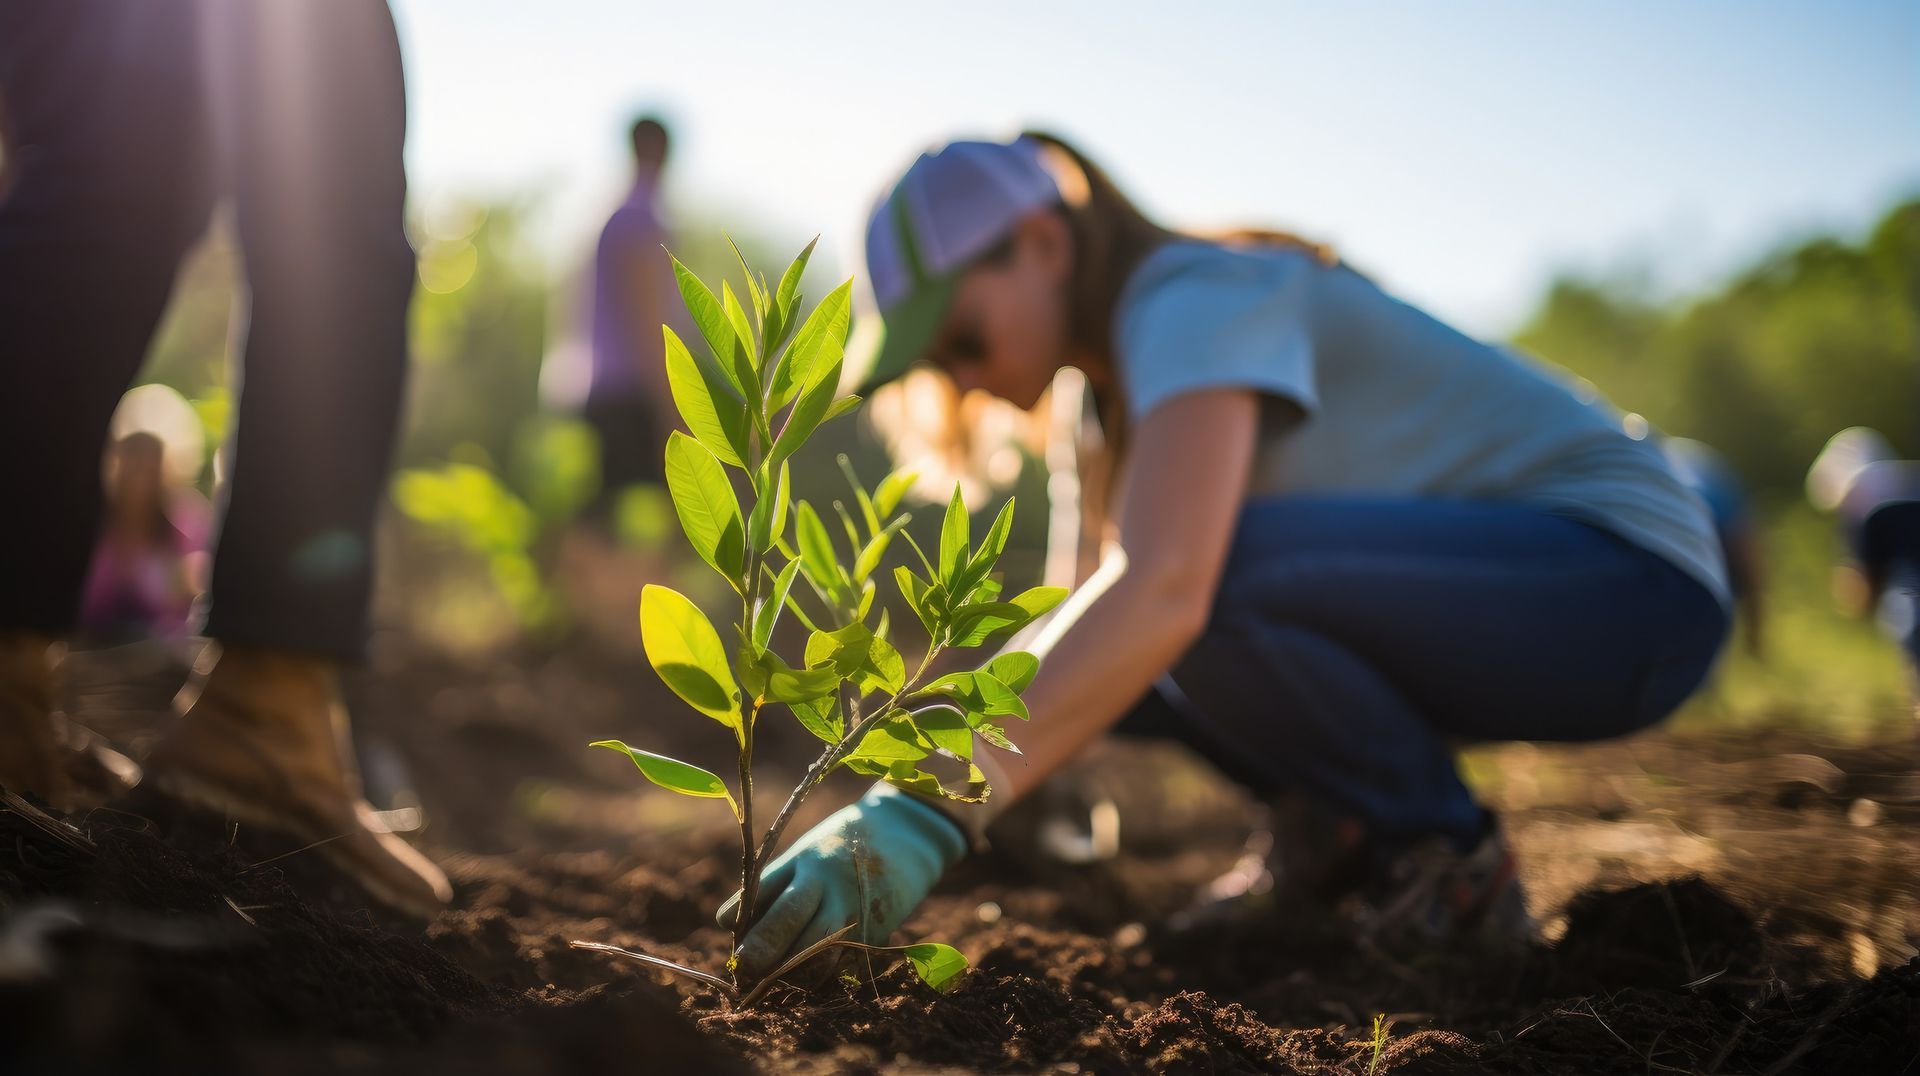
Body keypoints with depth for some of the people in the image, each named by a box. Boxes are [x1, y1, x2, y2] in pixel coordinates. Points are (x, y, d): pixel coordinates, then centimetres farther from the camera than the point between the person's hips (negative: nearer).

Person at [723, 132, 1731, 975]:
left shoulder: (1197, 298, -21)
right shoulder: (1137, 356, 9)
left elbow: (1163, 587, -38)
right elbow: (1133, 587, 15)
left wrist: (931, 807, -44)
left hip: (1627, 574, -8)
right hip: (1481, 583, 8)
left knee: (1213, 570, -32)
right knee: (1110, 657, -4)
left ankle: (1447, 873, -10)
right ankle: (1346, 847, 10)